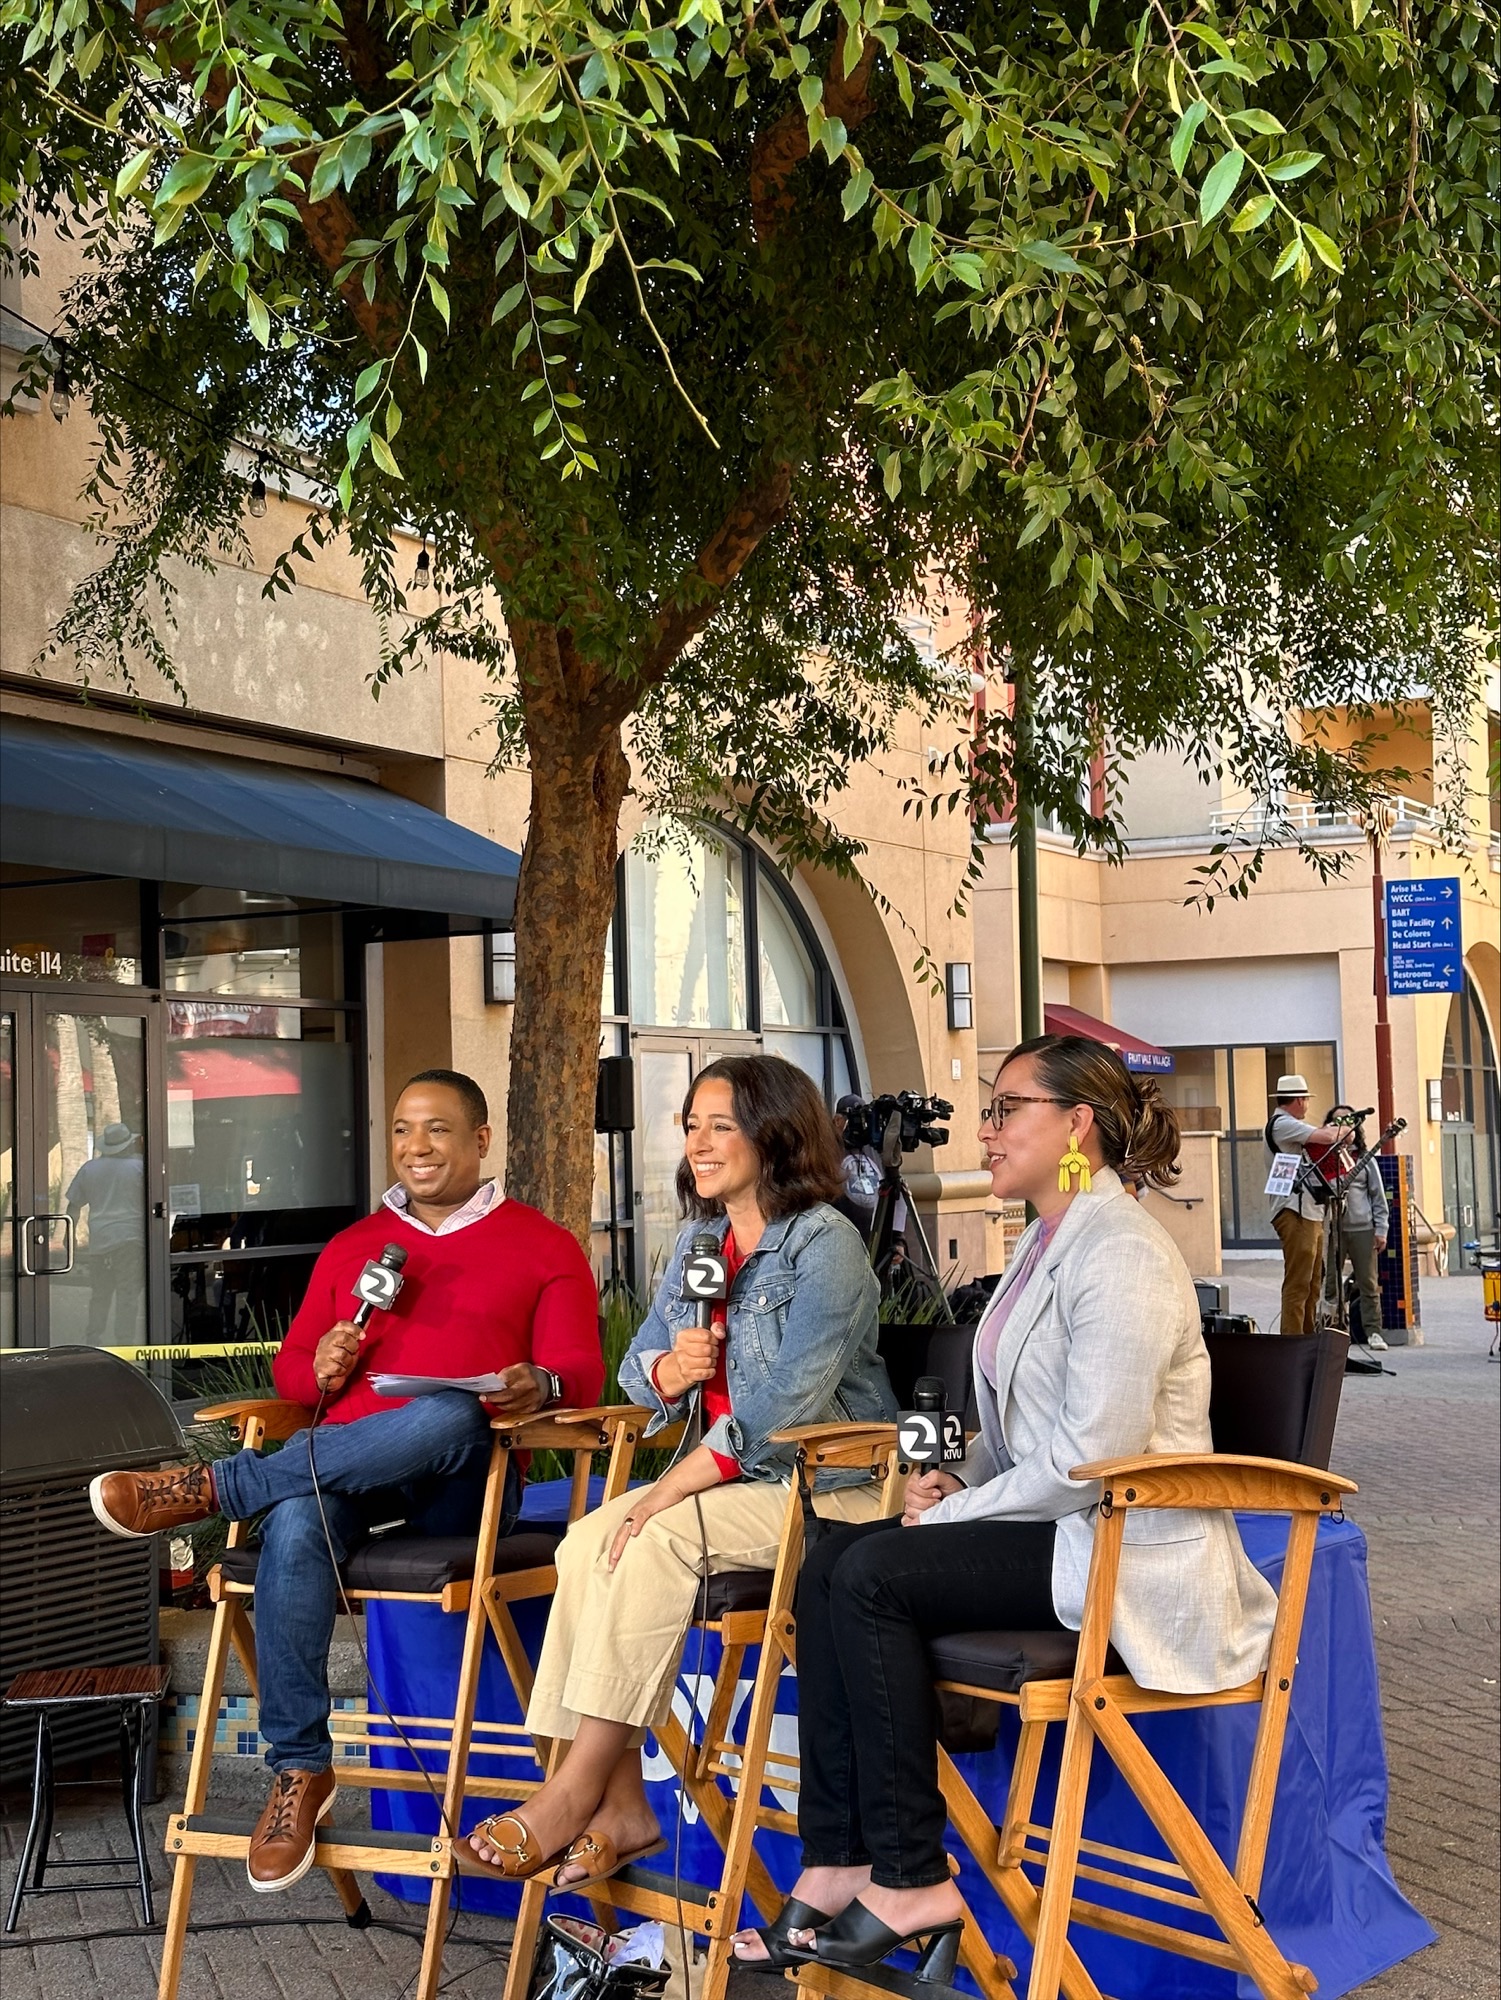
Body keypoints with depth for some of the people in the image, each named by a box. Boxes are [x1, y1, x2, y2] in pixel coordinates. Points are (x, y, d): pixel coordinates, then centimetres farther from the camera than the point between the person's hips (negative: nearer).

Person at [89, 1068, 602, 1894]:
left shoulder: (543, 1246, 14)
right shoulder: (351, 1248, 25)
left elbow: (581, 1368, 3)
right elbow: (292, 1367, 21)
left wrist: (540, 1384, -21)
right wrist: (322, 1369, -4)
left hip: (463, 1484, -2)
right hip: (344, 1467, 3)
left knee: (450, 1417, -39)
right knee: (294, 1528, -34)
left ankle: (209, 1488, -29)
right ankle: (299, 1770, -22)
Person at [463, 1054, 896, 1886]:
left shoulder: (824, 1243, -12)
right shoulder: (701, 1238, 13)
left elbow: (787, 1404, -21)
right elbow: (636, 1367, 14)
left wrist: (676, 1486, -23)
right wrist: (669, 1371, -11)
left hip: (825, 1485, -7)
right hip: (729, 1480, 7)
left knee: (656, 1542, -28)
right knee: (586, 1544, -17)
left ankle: (577, 1789, -20)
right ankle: (617, 1806, -19)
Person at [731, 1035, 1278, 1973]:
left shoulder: (1123, 1255, -17)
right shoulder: (1046, 1242, 15)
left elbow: (1090, 1458, -23)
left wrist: (960, 1510, -13)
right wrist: (960, 1482, 4)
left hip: (1129, 1552, -9)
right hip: (1052, 1523, 10)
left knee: (874, 1573, -21)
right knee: (830, 1560, -8)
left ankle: (909, 1882, -11)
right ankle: (839, 1865, -8)